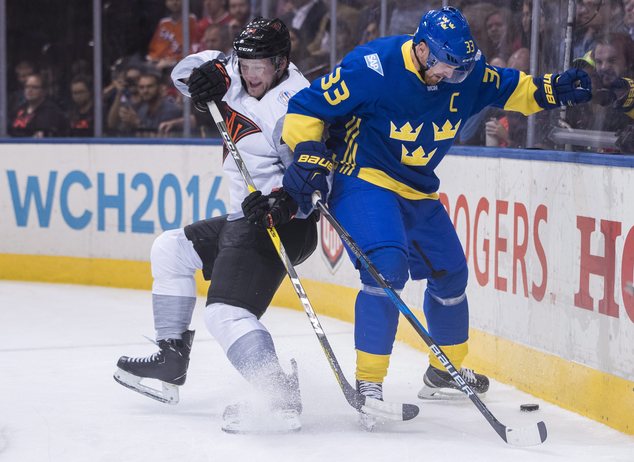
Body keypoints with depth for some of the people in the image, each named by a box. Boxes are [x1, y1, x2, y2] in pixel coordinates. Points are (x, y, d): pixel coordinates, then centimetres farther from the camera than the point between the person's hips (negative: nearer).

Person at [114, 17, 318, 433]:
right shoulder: (243, 78, 6)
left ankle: (279, 396, -34)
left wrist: (283, 202, -41)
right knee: (171, 250, 22)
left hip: (280, 224, -11)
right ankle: (172, 359, 24)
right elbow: (188, 70, 13)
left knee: (227, 312, -22)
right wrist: (209, 72, -10)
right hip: (243, 219, 11)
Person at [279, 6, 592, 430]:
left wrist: (555, 89, -8)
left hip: (418, 192, 8)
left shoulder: (467, 73, -7)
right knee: (386, 265, -28)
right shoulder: (373, 67, -25)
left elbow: (511, 89, 9)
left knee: (450, 273, 17)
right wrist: (310, 157, -26)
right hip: (363, 180, -8)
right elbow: (307, 109, -17)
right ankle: (369, 386, -23)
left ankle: (445, 372, 41)